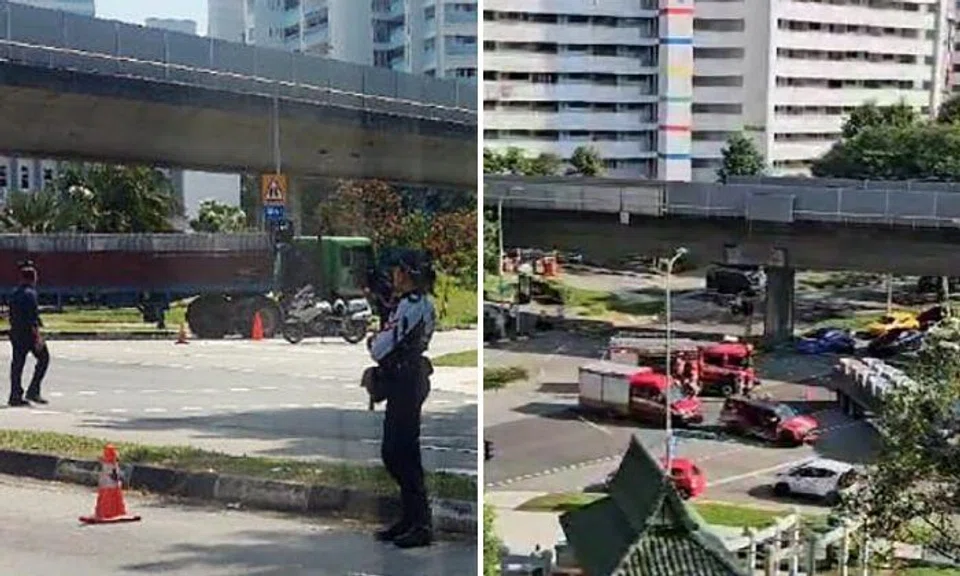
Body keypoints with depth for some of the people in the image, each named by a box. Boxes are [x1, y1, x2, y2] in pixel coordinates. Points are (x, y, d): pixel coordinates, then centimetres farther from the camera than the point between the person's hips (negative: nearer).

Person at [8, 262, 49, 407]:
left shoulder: (15, 294, 12)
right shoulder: (30, 293, -13)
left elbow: (12, 316, 16)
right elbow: (32, 318, -19)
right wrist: (38, 337, -20)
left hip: (15, 333, 8)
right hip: (29, 333, -8)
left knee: (17, 363, 8)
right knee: (43, 358, 5)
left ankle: (15, 396, 7)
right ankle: (33, 390, 0)